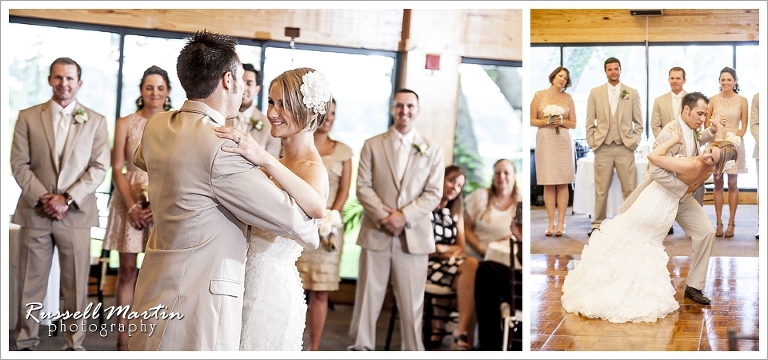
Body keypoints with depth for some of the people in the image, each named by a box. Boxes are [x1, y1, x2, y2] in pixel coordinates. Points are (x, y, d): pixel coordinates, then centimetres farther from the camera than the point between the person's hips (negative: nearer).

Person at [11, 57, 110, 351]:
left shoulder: (95, 121, 6)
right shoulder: (28, 117, 8)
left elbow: (99, 167, 0)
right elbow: (19, 164, 3)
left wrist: (67, 199, -10)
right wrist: (42, 198, -10)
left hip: (75, 214, 0)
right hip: (35, 213, 1)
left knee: (76, 285, 2)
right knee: (30, 283, 5)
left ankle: (74, 344, 10)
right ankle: (25, 343, 15)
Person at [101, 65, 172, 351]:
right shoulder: (125, 123, 3)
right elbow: (117, 169, 1)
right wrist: (132, 206, -10)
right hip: (130, 202, 0)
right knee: (127, 270, 2)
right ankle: (123, 338, 7)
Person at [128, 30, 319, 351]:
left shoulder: (156, 127, 4)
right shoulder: (221, 146, -21)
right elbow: (292, 218, -14)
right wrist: (311, 227, 7)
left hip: (158, 292, 9)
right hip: (195, 312, -9)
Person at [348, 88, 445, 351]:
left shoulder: (432, 150, 7)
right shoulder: (372, 145, 7)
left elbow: (434, 193, 0)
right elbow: (363, 187, 0)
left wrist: (404, 216, -13)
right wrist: (384, 217, -13)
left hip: (414, 236, 0)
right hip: (376, 233, 0)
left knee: (411, 303, 4)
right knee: (367, 300, 5)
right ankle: (360, 347, 15)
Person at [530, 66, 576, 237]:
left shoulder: (568, 98, 8)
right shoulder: (539, 95, 4)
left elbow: (573, 124, 9)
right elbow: (531, 120, 3)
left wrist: (562, 122, -10)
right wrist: (546, 121, -13)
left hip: (563, 141, 1)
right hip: (545, 141, -1)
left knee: (562, 183, -1)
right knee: (548, 184, 0)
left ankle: (561, 222, 2)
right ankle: (550, 222, 5)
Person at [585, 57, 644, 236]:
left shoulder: (632, 93, 7)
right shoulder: (595, 93, 7)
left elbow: (638, 122, 9)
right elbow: (590, 122, 7)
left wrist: (634, 142, -1)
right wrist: (592, 143, 0)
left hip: (625, 148, 0)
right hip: (603, 148, 0)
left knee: (630, 189, 0)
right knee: (601, 190, 3)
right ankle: (597, 224, 11)